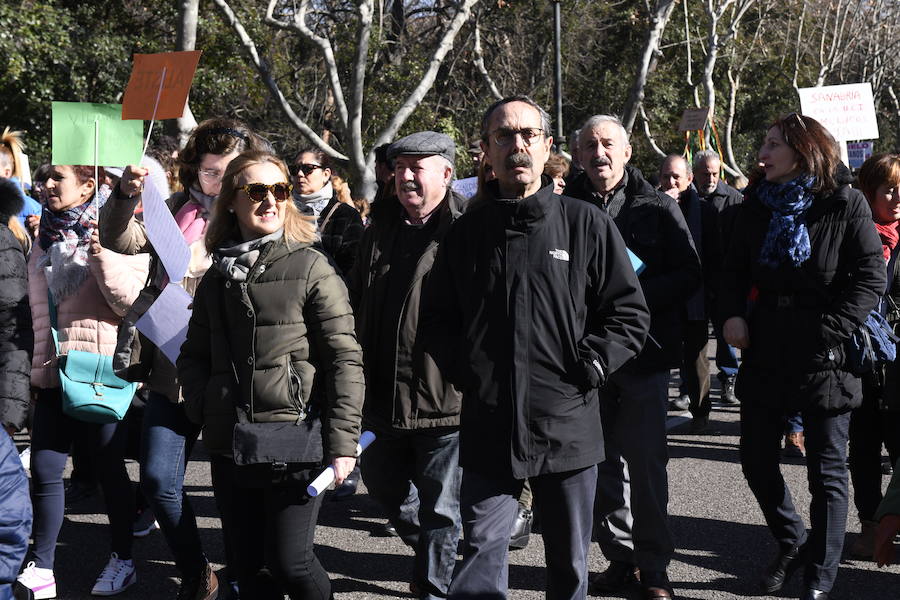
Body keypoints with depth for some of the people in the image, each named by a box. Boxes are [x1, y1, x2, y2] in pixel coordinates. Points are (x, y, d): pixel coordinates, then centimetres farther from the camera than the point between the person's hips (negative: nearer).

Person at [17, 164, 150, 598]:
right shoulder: (44, 241, 13)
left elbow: (133, 302, -13)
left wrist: (100, 254, -24)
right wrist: (31, 371, 20)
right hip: (52, 378, 5)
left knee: (110, 470, 6)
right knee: (44, 472, 4)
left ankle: (122, 561, 21)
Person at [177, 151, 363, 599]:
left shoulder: (310, 267, -3)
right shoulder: (217, 277, 12)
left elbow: (344, 357, -8)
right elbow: (193, 355, 20)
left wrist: (342, 441, -14)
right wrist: (202, 406, 1)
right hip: (233, 446, 5)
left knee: (289, 562, -5)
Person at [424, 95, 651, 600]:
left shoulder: (587, 225, 0)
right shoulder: (468, 231, 7)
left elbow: (630, 314, 1)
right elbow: (438, 318, 15)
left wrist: (586, 368, -8)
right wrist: (464, 370, 1)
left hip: (567, 425, -1)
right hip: (488, 427, 1)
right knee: (481, 558, 1)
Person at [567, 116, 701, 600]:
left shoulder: (657, 208, 1)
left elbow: (690, 276, -3)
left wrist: (635, 293, -16)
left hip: (645, 354, -2)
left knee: (646, 462, 0)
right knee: (603, 462, 9)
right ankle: (620, 558, 22)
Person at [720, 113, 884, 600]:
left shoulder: (845, 205, -8)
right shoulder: (758, 203, 5)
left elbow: (871, 277, -9)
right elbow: (734, 266, 12)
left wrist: (830, 328, -19)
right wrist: (732, 313, -5)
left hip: (822, 357, -5)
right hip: (764, 352, 5)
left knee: (827, 472, 5)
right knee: (757, 460, 11)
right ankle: (792, 545, 35)